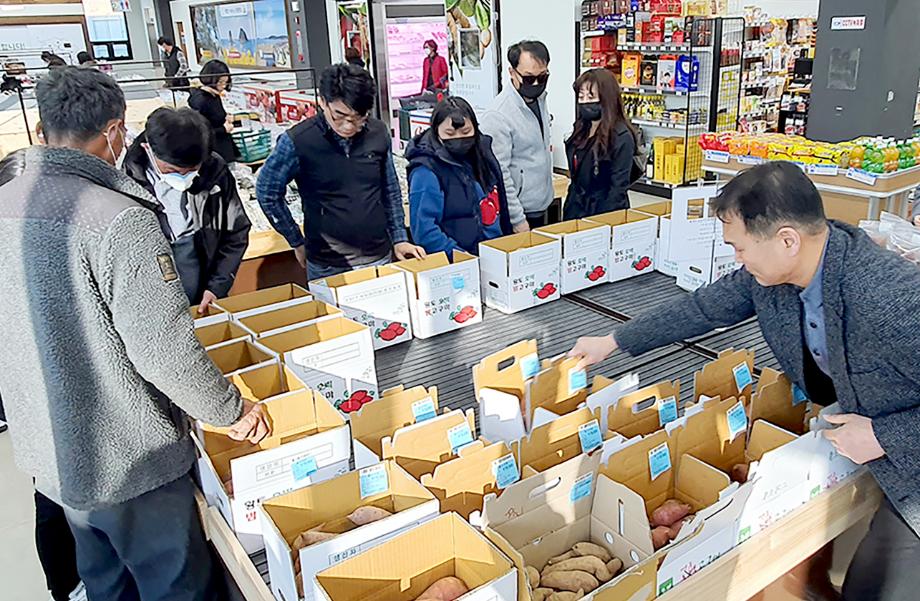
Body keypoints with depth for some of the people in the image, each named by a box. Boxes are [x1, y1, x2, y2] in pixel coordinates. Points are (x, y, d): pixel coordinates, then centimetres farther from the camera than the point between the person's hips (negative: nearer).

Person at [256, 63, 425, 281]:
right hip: (328, 267, -3)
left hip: (380, 259, 3)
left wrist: (399, 239, 6)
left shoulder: (379, 133, -3)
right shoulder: (297, 141, -14)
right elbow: (268, 193, -1)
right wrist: (297, 242, 1)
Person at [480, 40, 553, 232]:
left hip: (540, 209, 8)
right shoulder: (499, 116, -21)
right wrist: (518, 220, -20)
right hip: (519, 213, -8)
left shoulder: (539, 98, 5)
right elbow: (499, 175, -22)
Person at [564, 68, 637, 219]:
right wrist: (568, 209, 9)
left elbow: (619, 187, -17)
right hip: (574, 211, 7)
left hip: (603, 212, -6)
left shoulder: (621, 137, -15)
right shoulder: (581, 130, 6)